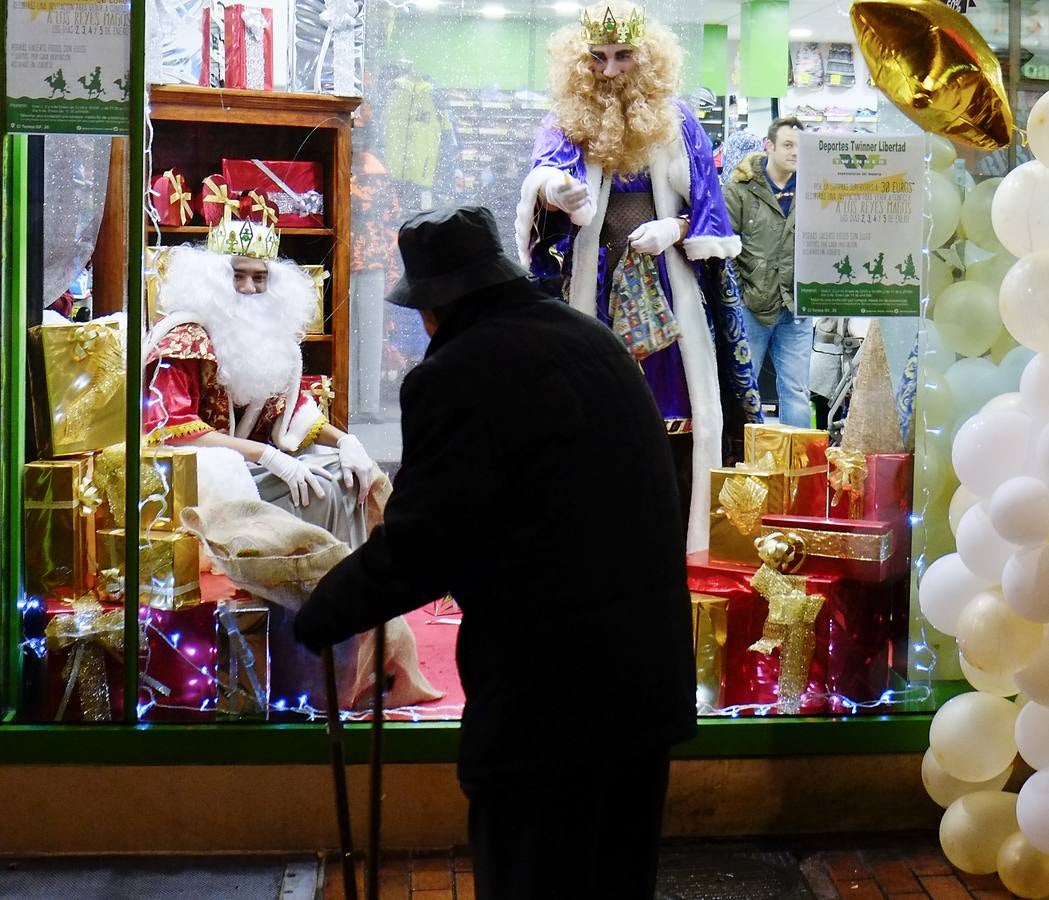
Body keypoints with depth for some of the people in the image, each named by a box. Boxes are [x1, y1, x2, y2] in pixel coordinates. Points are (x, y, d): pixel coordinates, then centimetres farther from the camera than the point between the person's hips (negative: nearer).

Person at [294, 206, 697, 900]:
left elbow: (416, 547, -15)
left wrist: (319, 617, 1)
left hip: (548, 690, -8)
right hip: (649, 676, 8)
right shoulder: (593, 341, 11)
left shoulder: (457, 375, -14)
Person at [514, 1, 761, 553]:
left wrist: (674, 229, -13)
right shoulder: (566, 122, 4)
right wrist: (551, 190, -41)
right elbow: (543, 177, -17)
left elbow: (707, 207, 7)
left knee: (673, 412, -3)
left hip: (667, 285, 1)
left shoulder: (676, 123, 7)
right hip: (594, 285, 0)